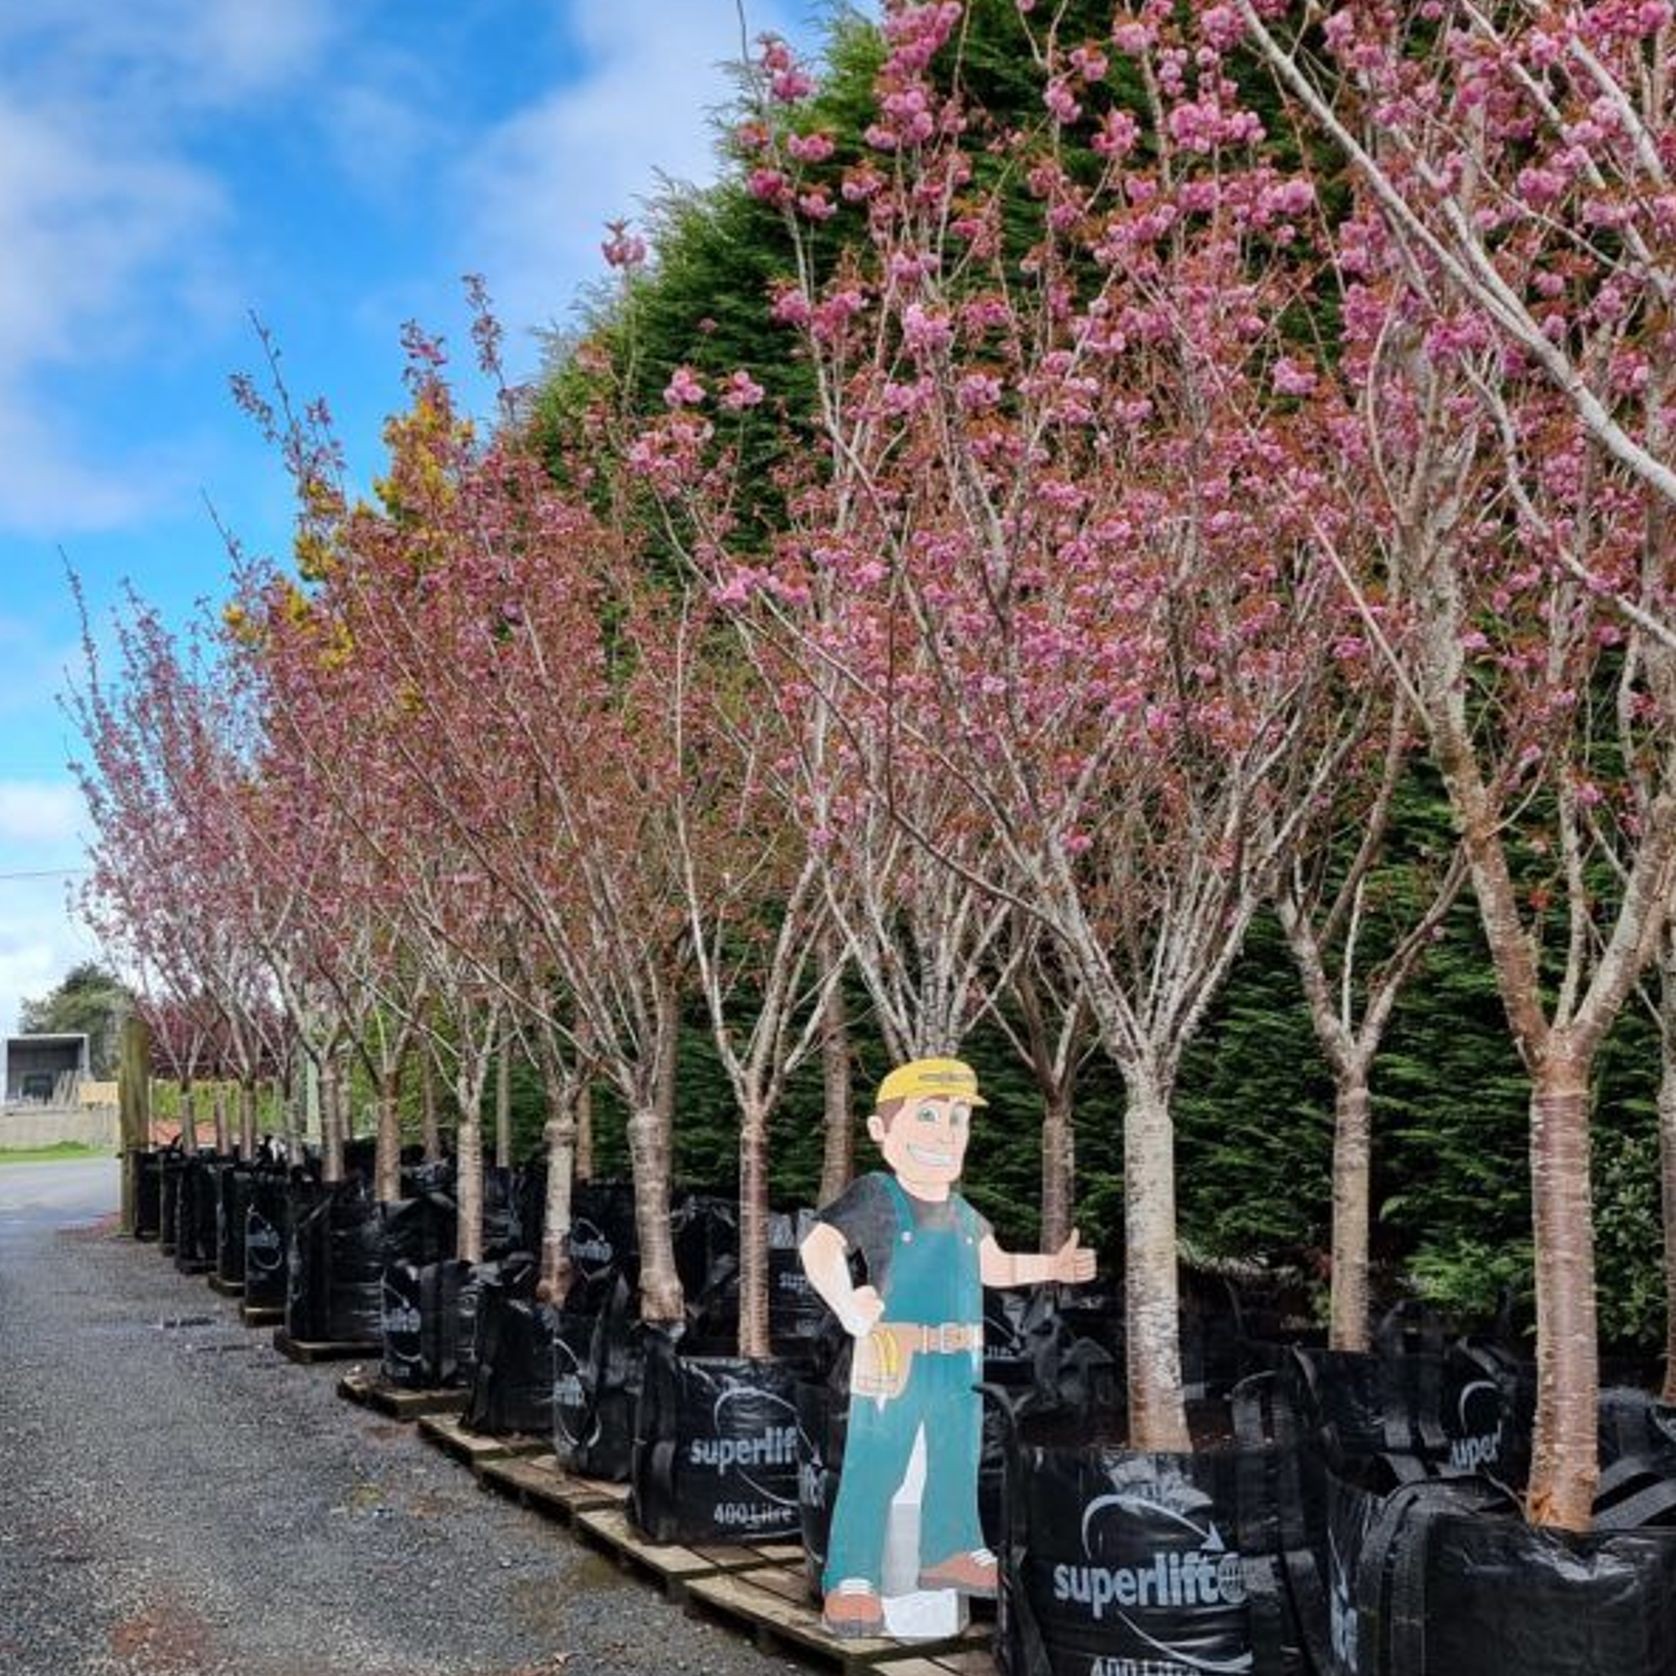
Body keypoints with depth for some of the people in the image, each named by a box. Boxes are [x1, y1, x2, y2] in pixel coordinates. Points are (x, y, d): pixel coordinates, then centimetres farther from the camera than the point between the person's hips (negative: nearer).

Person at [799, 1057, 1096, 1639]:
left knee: (957, 1465, 19)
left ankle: (950, 1552, 36)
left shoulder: (962, 1213, 13)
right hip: (893, 1361, -7)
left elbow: (993, 1266, 29)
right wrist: (848, 1311, -29)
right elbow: (817, 1247, -23)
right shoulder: (875, 1196, -11)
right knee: (873, 1469, -5)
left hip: (960, 1365, 8)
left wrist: (1053, 1267, 21)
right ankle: (851, 1579, 1)